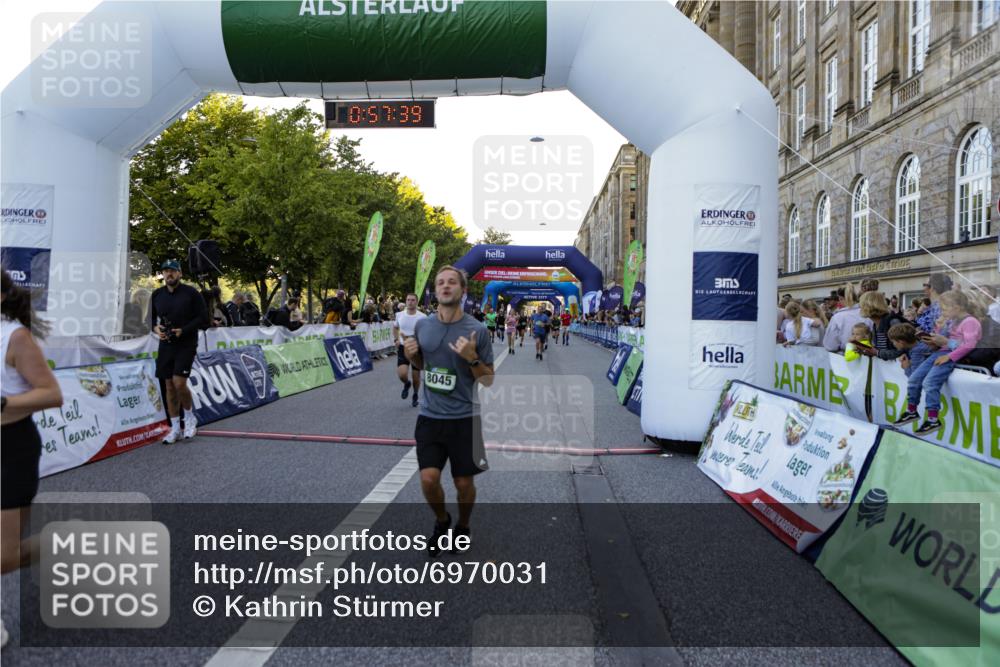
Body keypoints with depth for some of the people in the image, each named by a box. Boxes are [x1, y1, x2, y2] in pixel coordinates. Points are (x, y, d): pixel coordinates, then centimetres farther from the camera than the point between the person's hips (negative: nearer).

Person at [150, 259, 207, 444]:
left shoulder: (190, 293, -6)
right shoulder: (157, 295, 8)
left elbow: (203, 317, -7)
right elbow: (151, 317, 18)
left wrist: (183, 330, -16)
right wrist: (155, 328, -4)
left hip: (186, 344, -5)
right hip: (166, 344, 5)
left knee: (179, 383, -14)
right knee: (169, 386, 6)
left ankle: (190, 418, 11)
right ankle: (175, 428, 15)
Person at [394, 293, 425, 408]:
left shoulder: (422, 317, -10)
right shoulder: (399, 315, 0)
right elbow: (395, 328, 19)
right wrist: (396, 339, 5)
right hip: (403, 347, 1)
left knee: (415, 376, 9)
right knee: (402, 374, -17)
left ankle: (415, 395, 37)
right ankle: (407, 384, 19)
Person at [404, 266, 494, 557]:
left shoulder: (477, 330, -9)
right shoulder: (422, 325, 1)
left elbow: (489, 379, -4)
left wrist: (471, 358, -22)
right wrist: (411, 355, -5)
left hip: (463, 419, -2)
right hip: (429, 417, 2)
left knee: (464, 483, 8)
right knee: (429, 479, -7)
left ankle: (463, 527, 39)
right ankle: (441, 521, 25)